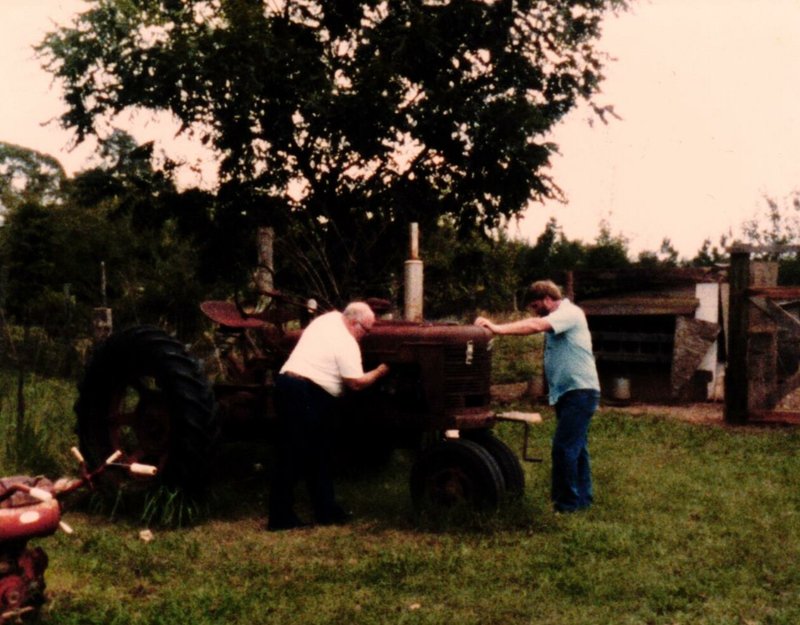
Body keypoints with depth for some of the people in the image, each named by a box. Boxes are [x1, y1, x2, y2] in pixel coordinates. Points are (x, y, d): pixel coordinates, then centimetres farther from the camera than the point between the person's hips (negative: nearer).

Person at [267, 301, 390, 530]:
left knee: (318, 454, 14)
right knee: (293, 456, -6)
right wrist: (379, 372, 4)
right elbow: (356, 383, -10)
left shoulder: (329, 318, 14)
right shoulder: (347, 344, -12)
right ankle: (280, 517, -2)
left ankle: (326, 510, 20)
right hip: (307, 396, -10)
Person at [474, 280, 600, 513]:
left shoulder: (569, 313, -17)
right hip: (569, 392, 11)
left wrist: (498, 328, -32)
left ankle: (568, 502, -3)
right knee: (575, 447, 17)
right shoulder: (556, 317, 19)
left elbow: (535, 326, -29)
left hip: (580, 391, -11)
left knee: (564, 447, -10)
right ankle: (582, 497, 26)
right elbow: (533, 323, 8)